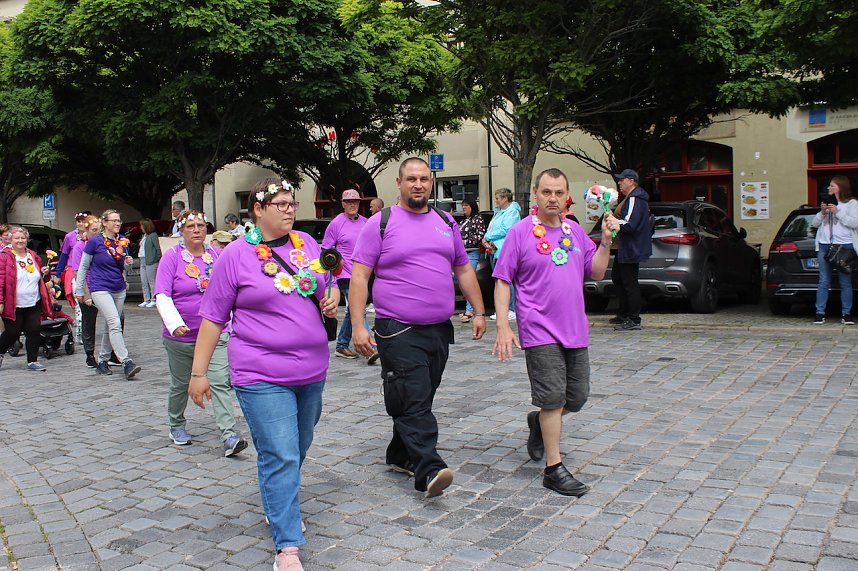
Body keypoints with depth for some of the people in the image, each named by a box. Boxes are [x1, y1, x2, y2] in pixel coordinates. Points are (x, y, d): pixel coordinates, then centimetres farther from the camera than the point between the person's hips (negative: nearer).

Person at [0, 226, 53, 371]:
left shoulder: (33, 256, 11)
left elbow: (41, 278, 25)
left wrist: (44, 273, 1)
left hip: (34, 304, 5)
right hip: (13, 305, -5)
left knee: (34, 332, 2)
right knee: (12, 333, 2)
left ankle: (32, 361, 10)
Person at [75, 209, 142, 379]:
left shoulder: (123, 241, 7)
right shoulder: (95, 241, -6)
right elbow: (83, 266, 2)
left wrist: (128, 262, -4)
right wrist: (79, 290, 2)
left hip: (119, 289, 6)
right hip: (100, 289, -6)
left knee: (110, 326, 12)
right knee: (115, 323, -18)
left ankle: (102, 361, 25)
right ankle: (127, 363, -24)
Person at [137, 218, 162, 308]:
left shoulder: (153, 235, -9)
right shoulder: (144, 236, 17)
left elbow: (158, 248, -13)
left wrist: (157, 260, -14)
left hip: (150, 261, -9)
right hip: (142, 260, 9)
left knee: (151, 281, -4)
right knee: (144, 282, 9)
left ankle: (153, 300, 1)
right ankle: (146, 300, 14)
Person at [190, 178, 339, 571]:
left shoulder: (307, 244, 7)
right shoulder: (236, 255, -5)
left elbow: (329, 286, 22)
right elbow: (213, 317, -2)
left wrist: (332, 300, -2)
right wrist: (199, 372, -3)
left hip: (312, 370, 6)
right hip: (262, 376, -5)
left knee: (298, 450, 19)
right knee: (281, 458, -8)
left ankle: (278, 505, 43)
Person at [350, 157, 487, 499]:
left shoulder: (446, 223, 13)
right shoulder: (381, 223, -2)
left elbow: (464, 270, 20)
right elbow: (359, 276, -6)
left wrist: (479, 312, 14)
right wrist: (358, 326, -14)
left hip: (439, 329, 6)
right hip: (398, 331, -5)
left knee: (420, 400, 13)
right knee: (414, 402, -10)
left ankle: (401, 456, 29)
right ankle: (429, 470, -11)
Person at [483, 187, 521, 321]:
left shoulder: (513, 212, -7)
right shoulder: (498, 212, 22)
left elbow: (505, 230, -16)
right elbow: (490, 229, 20)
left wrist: (487, 238, -8)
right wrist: (486, 241, 0)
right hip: (494, 250, 9)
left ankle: (513, 310, -5)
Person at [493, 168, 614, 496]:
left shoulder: (575, 231, 11)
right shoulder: (521, 232, -5)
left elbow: (597, 273, 14)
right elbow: (502, 281, -6)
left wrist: (606, 241, -1)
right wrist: (503, 326, -13)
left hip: (574, 329, 6)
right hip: (540, 330, -6)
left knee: (577, 396, 12)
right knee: (552, 397, -6)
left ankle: (539, 422, 40)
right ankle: (554, 469, 5)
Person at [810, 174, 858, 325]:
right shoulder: (827, 203, 18)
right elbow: (814, 223, 17)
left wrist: (838, 212, -12)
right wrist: (822, 212, 0)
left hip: (844, 246, -3)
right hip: (824, 246, 3)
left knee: (845, 282, -1)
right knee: (824, 282, 0)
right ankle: (820, 314, 0)